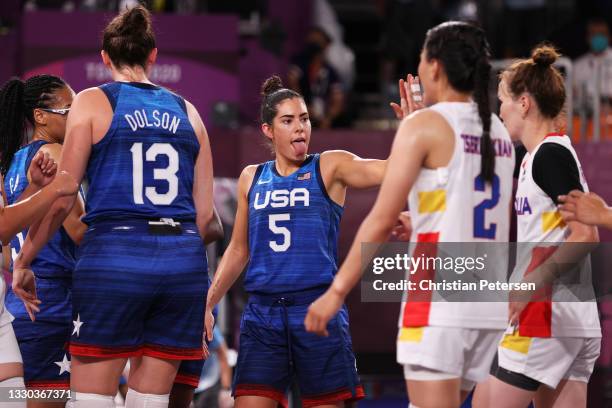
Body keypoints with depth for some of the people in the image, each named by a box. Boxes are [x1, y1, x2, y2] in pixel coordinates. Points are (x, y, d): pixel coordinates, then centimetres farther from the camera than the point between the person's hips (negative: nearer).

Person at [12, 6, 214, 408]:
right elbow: (204, 210, 13)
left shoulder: (93, 103, 3)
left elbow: (61, 200, -1)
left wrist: (23, 261, 9)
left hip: (113, 255, -4)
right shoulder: (186, 111, 14)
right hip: (183, 259, 4)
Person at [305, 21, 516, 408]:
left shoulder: (424, 125, -6)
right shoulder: (499, 133, 14)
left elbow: (382, 219, -10)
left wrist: (337, 291, -6)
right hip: (489, 308, 7)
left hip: (439, 301, -7)